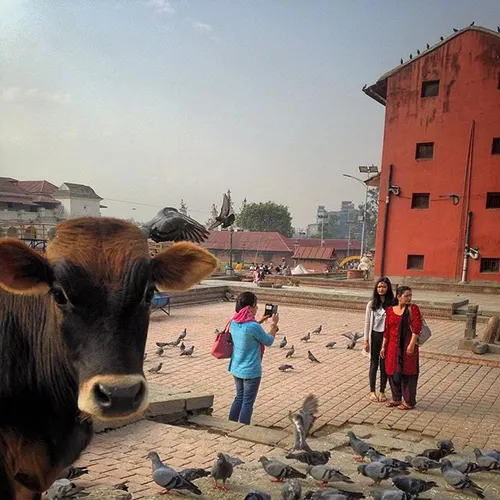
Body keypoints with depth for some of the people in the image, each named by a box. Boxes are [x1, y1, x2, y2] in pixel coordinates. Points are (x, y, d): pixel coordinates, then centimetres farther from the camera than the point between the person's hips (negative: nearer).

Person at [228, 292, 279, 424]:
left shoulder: (234, 323, -2)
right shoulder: (254, 326, -26)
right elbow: (269, 341, -9)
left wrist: (260, 321, 16)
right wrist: (274, 324, 5)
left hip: (236, 368, 8)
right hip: (251, 371, -7)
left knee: (239, 398, 23)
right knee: (248, 403, 7)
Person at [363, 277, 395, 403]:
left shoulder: (392, 304, -4)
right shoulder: (371, 304, 0)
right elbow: (367, 323, 2)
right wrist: (366, 341, 0)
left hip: (387, 336, -1)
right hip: (374, 336, 1)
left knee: (384, 365, 8)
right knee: (374, 364, 10)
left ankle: (382, 391, 22)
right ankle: (372, 391, 21)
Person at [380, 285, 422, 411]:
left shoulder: (413, 308, -6)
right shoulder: (390, 310, 5)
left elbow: (417, 328, -12)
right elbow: (387, 330, 9)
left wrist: (412, 345, -19)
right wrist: (383, 346, 9)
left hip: (407, 347, -4)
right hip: (393, 346, 4)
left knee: (407, 373, 3)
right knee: (393, 372, 12)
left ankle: (409, 402, 16)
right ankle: (396, 399, 28)